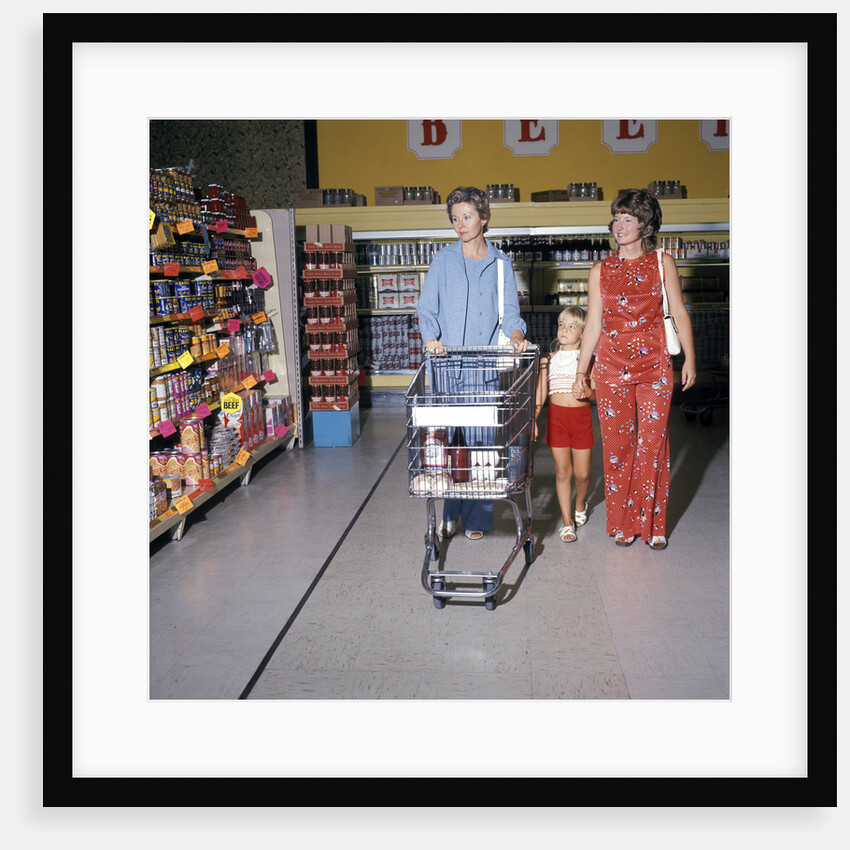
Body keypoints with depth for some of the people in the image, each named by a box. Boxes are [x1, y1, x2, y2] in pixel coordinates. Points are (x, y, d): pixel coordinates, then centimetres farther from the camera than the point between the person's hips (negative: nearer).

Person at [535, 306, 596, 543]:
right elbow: (541, 393, 9)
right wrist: (532, 420, 3)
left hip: (581, 417, 0)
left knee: (582, 473, 4)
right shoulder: (548, 359, 7)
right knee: (562, 472, 1)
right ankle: (566, 521, 12)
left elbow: (596, 393, 3)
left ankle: (580, 503, 36)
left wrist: (588, 392, -20)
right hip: (557, 416, 1)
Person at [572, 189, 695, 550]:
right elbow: (592, 324, 9)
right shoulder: (601, 271, 8)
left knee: (653, 443, 0)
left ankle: (653, 524, 13)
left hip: (654, 365, -1)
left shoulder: (662, 263, 6)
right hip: (612, 366, 1)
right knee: (617, 443, 2)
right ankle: (622, 523, 16)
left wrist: (689, 358, -2)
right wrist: (580, 372, 8)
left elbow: (679, 312, 6)